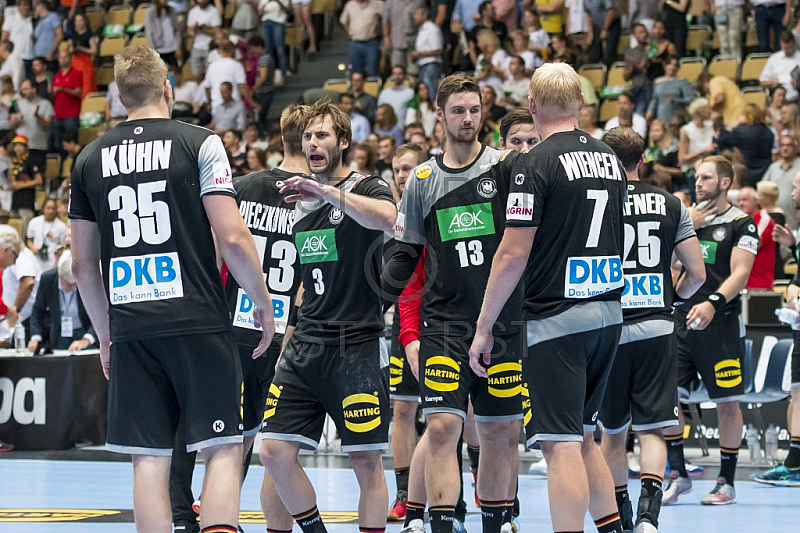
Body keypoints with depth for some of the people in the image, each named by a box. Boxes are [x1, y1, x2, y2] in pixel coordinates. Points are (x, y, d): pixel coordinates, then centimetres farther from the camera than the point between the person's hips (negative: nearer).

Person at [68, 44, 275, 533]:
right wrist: (263, 302, 3)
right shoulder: (199, 143, -2)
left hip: (130, 330, 4)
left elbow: (84, 264, 13)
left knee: (149, 459, 5)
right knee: (222, 449, 1)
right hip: (199, 322, -3)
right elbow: (232, 237, -9)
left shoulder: (91, 158, 11)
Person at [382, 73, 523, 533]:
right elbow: (407, 254, 13)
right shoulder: (422, 181, 8)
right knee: (443, 426, -13)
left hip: (504, 320, 0)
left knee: (502, 432, 6)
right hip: (445, 322, 0)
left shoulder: (506, 166, 3)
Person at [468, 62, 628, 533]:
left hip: (556, 318, -7)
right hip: (608, 313, 7)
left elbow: (513, 254, -14)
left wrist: (484, 327, -8)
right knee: (583, 437, 18)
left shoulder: (536, 164, -11)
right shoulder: (611, 159, 11)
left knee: (561, 445, -7)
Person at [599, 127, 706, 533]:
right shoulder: (670, 205, 4)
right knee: (651, 431, 1)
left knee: (613, 433, 14)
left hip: (606, 329, -1)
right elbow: (697, 273, 2)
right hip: (656, 330, 1)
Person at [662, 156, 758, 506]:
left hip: (721, 322, -5)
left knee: (727, 402, 0)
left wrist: (713, 303, -28)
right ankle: (678, 474, 8)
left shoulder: (741, 224, -1)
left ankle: (727, 482, 9)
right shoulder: (690, 218, 16)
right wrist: (688, 226, -2)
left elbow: (740, 273, -12)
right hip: (682, 319, 5)